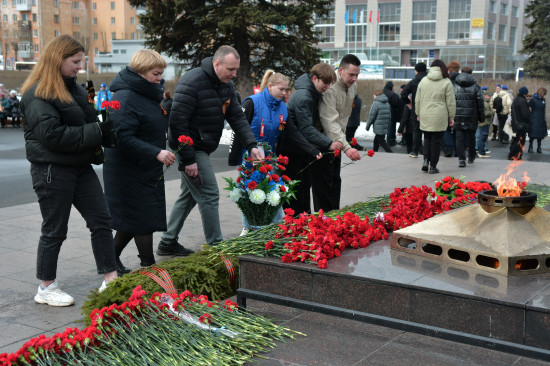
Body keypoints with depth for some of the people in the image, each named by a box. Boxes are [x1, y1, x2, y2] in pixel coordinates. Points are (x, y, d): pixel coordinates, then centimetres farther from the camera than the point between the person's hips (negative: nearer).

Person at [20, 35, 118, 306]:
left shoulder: (74, 87, 13)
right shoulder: (37, 95, -15)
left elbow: (88, 120, 25)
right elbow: (52, 134, -24)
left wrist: (103, 126, 2)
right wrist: (95, 132, -20)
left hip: (80, 167, 9)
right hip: (52, 170, -8)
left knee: (101, 220, 6)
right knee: (55, 230, 3)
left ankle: (110, 279, 15)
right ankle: (46, 289, 19)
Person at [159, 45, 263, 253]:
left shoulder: (226, 85, 6)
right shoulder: (192, 82, -21)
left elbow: (237, 117, 7)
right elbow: (177, 121, -23)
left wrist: (251, 145, -7)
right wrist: (188, 159, -23)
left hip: (203, 148, 9)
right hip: (190, 149, -9)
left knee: (189, 195, 15)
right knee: (209, 195, -8)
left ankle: (168, 243, 26)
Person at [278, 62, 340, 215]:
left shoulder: (314, 94, 8)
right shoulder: (303, 97, -23)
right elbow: (306, 129, -28)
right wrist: (328, 143, -32)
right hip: (291, 149, -10)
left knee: (306, 184, 14)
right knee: (295, 187, -3)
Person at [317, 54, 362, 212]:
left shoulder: (353, 86, 3)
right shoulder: (329, 88, -27)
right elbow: (330, 122, -34)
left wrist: (342, 141, 18)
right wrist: (346, 147, -42)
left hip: (337, 141, 9)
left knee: (335, 180, 14)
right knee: (323, 183, -6)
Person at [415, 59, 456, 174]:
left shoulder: (423, 81, 6)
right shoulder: (446, 82, -2)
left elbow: (417, 100, 10)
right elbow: (451, 102, -1)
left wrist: (418, 113, 20)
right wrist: (451, 117, 7)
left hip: (425, 116, 3)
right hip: (439, 117, -3)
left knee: (427, 138, 17)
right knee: (436, 140, 4)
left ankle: (426, 160, 0)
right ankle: (433, 166, 6)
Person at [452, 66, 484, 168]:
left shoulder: (453, 86, 3)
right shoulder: (475, 86, 0)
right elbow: (480, 102, 0)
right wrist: (481, 118, 8)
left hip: (458, 117, 0)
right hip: (471, 117, 0)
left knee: (459, 138, 1)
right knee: (471, 136, 16)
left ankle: (461, 159, -9)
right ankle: (471, 157, 30)